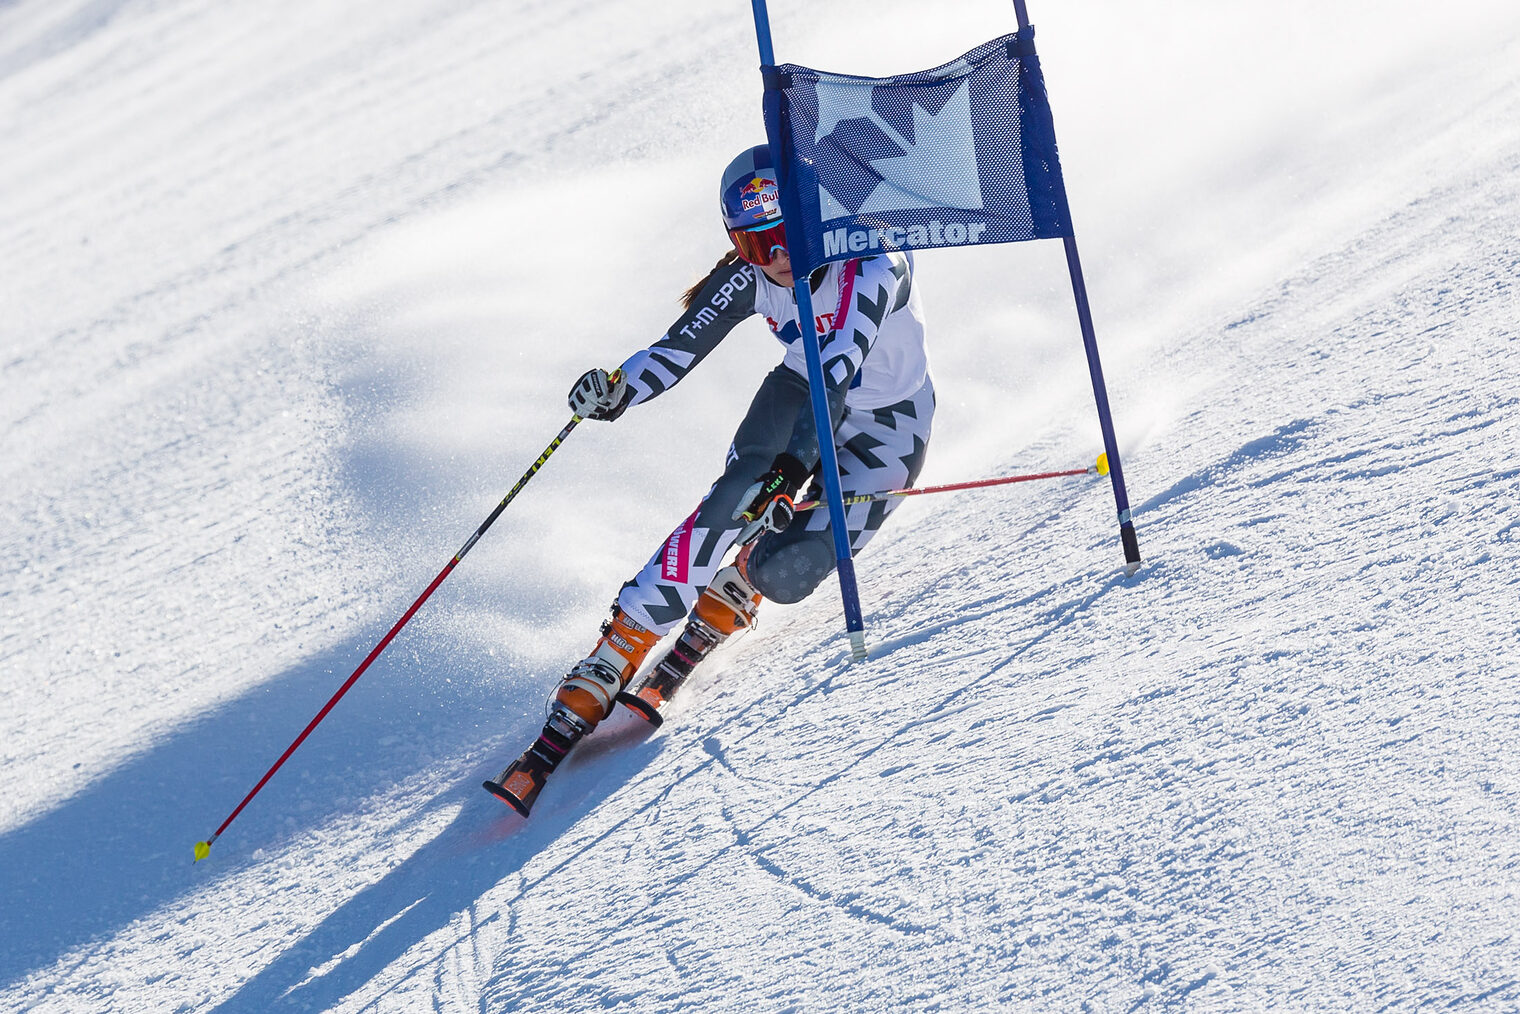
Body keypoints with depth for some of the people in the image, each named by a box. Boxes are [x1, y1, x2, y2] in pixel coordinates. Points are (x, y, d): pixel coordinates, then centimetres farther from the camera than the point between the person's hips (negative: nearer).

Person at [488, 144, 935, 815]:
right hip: (799, 395, 3)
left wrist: (794, 466, -56)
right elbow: (679, 349, -19)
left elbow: (840, 371, -43)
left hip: (884, 428, -3)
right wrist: (617, 389, -41)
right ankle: (611, 662, -27)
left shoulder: (871, 266, -31)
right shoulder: (750, 276, -16)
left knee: (783, 574, -25)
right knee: (739, 494, -28)